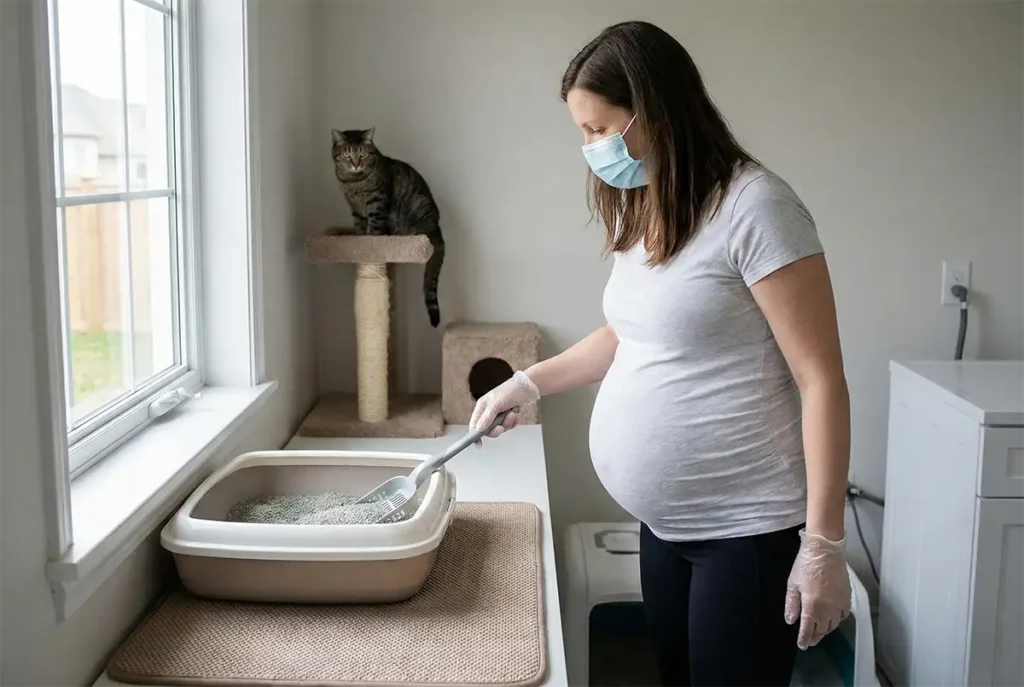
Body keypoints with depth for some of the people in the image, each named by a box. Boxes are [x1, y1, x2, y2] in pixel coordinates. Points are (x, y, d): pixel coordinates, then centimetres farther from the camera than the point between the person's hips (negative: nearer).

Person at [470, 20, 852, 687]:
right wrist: (530, 382, 14)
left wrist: (823, 546, -18)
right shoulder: (638, 213, 8)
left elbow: (821, 382, -17)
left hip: (749, 531, -8)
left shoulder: (753, 207, -17)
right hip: (665, 525, 8)